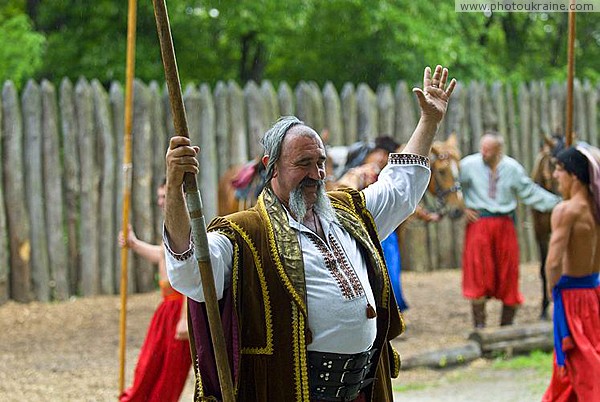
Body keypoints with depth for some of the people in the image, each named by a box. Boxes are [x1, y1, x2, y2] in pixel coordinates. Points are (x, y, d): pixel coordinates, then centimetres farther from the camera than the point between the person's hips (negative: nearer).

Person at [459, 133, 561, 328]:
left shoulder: (512, 168, 1)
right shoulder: (469, 164, -4)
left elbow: (530, 192, 9)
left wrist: (557, 203, 5)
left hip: (504, 224, 2)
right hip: (479, 222, -2)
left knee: (508, 272, 5)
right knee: (478, 273, -6)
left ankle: (507, 324, 20)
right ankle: (479, 325, 2)